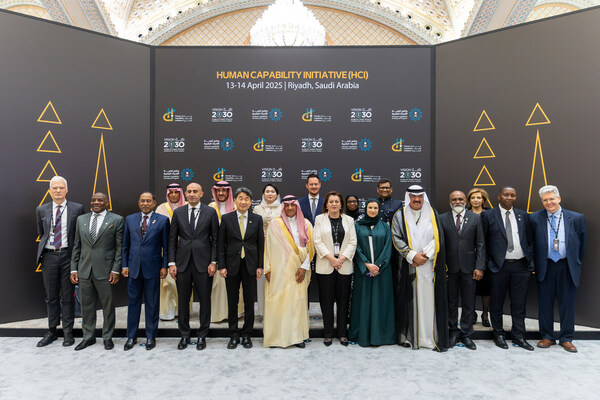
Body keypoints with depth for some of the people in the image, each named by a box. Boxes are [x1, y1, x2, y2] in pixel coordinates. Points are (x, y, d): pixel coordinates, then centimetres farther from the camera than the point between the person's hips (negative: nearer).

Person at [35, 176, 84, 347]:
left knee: (67, 296, 5)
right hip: (49, 256, 3)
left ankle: (68, 332, 16)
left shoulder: (77, 208, -2)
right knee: (51, 296, 12)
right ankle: (52, 331, 25)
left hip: (67, 255, -3)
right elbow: (41, 234, 19)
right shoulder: (41, 210, 7)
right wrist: (44, 248, 14)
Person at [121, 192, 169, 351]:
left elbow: (166, 246, -1)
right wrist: (124, 265, 4)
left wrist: (164, 266, -5)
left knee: (152, 304, 7)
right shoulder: (130, 219, 8)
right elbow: (125, 245, 10)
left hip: (152, 268, -2)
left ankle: (151, 337, 21)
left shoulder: (162, 220, -1)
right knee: (133, 302, 11)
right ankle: (131, 336, 25)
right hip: (133, 267, 3)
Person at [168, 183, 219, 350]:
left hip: (203, 262, -1)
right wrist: (171, 263, 0)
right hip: (182, 262, 2)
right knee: (183, 300, 10)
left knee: (205, 300, 5)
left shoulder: (210, 212, 1)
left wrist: (213, 262, -5)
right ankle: (184, 335, 26)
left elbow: (215, 239, 1)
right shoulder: (178, 212, 6)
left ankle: (202, 335, 21)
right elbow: (172, 239, 7)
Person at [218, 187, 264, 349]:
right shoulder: (226, 218, 1)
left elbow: (260, 243, 4)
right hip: (232, 265, 0)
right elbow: (221, 244, 2)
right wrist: (221, 266, -4)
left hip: (250, 265, 0)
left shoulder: (257, 219, 3)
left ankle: (247, 335, 22)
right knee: (232, 301, 8)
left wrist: (260, 266, -1)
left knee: (249, 301, 7)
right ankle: (233, 335, 22)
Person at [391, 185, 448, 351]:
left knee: (430, 300, 2)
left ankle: (431, 337, 10)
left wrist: (425, 256, -10)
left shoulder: (433, 215, 9)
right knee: (409, 301, 2)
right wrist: (413, 256, -13)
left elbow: (437, 238, 2)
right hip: (408, 266, -1)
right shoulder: (400, 216, 4)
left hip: (429, 266, 1)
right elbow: (396, 238, -4)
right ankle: (408, 336, 11)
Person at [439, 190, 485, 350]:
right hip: (449, 267, 0)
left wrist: (479, 267, -4)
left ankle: (466, 334, 23)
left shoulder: (476, 218, 4)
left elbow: (481, 245, 2)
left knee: (469, 303, 8)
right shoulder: (442, 218, 3)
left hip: (469, 267, 0)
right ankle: (454, 331, 25)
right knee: (451, 302, 9)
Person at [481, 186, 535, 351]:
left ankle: (518, 336, 24)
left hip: (521, 266, 3)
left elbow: (530, 241, 14)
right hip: (499, 266, -3)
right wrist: (489, 262, -6)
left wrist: (530, 261, 5)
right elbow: (482, 242, -1)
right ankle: (499, 334, 22)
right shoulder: (488, 216, -1)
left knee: (519, 303, 10)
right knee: (497, 302, 6)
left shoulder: (523, 215, 11)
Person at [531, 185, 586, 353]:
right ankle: (547, 337, 21)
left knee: (567, 303, 8)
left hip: (567, 267, 0)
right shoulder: (535, 218, -3)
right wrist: (536, 262, 4)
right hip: (545, 267, 0)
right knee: (545, 303, 8)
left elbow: (582, 242, 9)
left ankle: (566, 339, 23)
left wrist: (577, 262, 11)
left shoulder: (576, 218, -1)